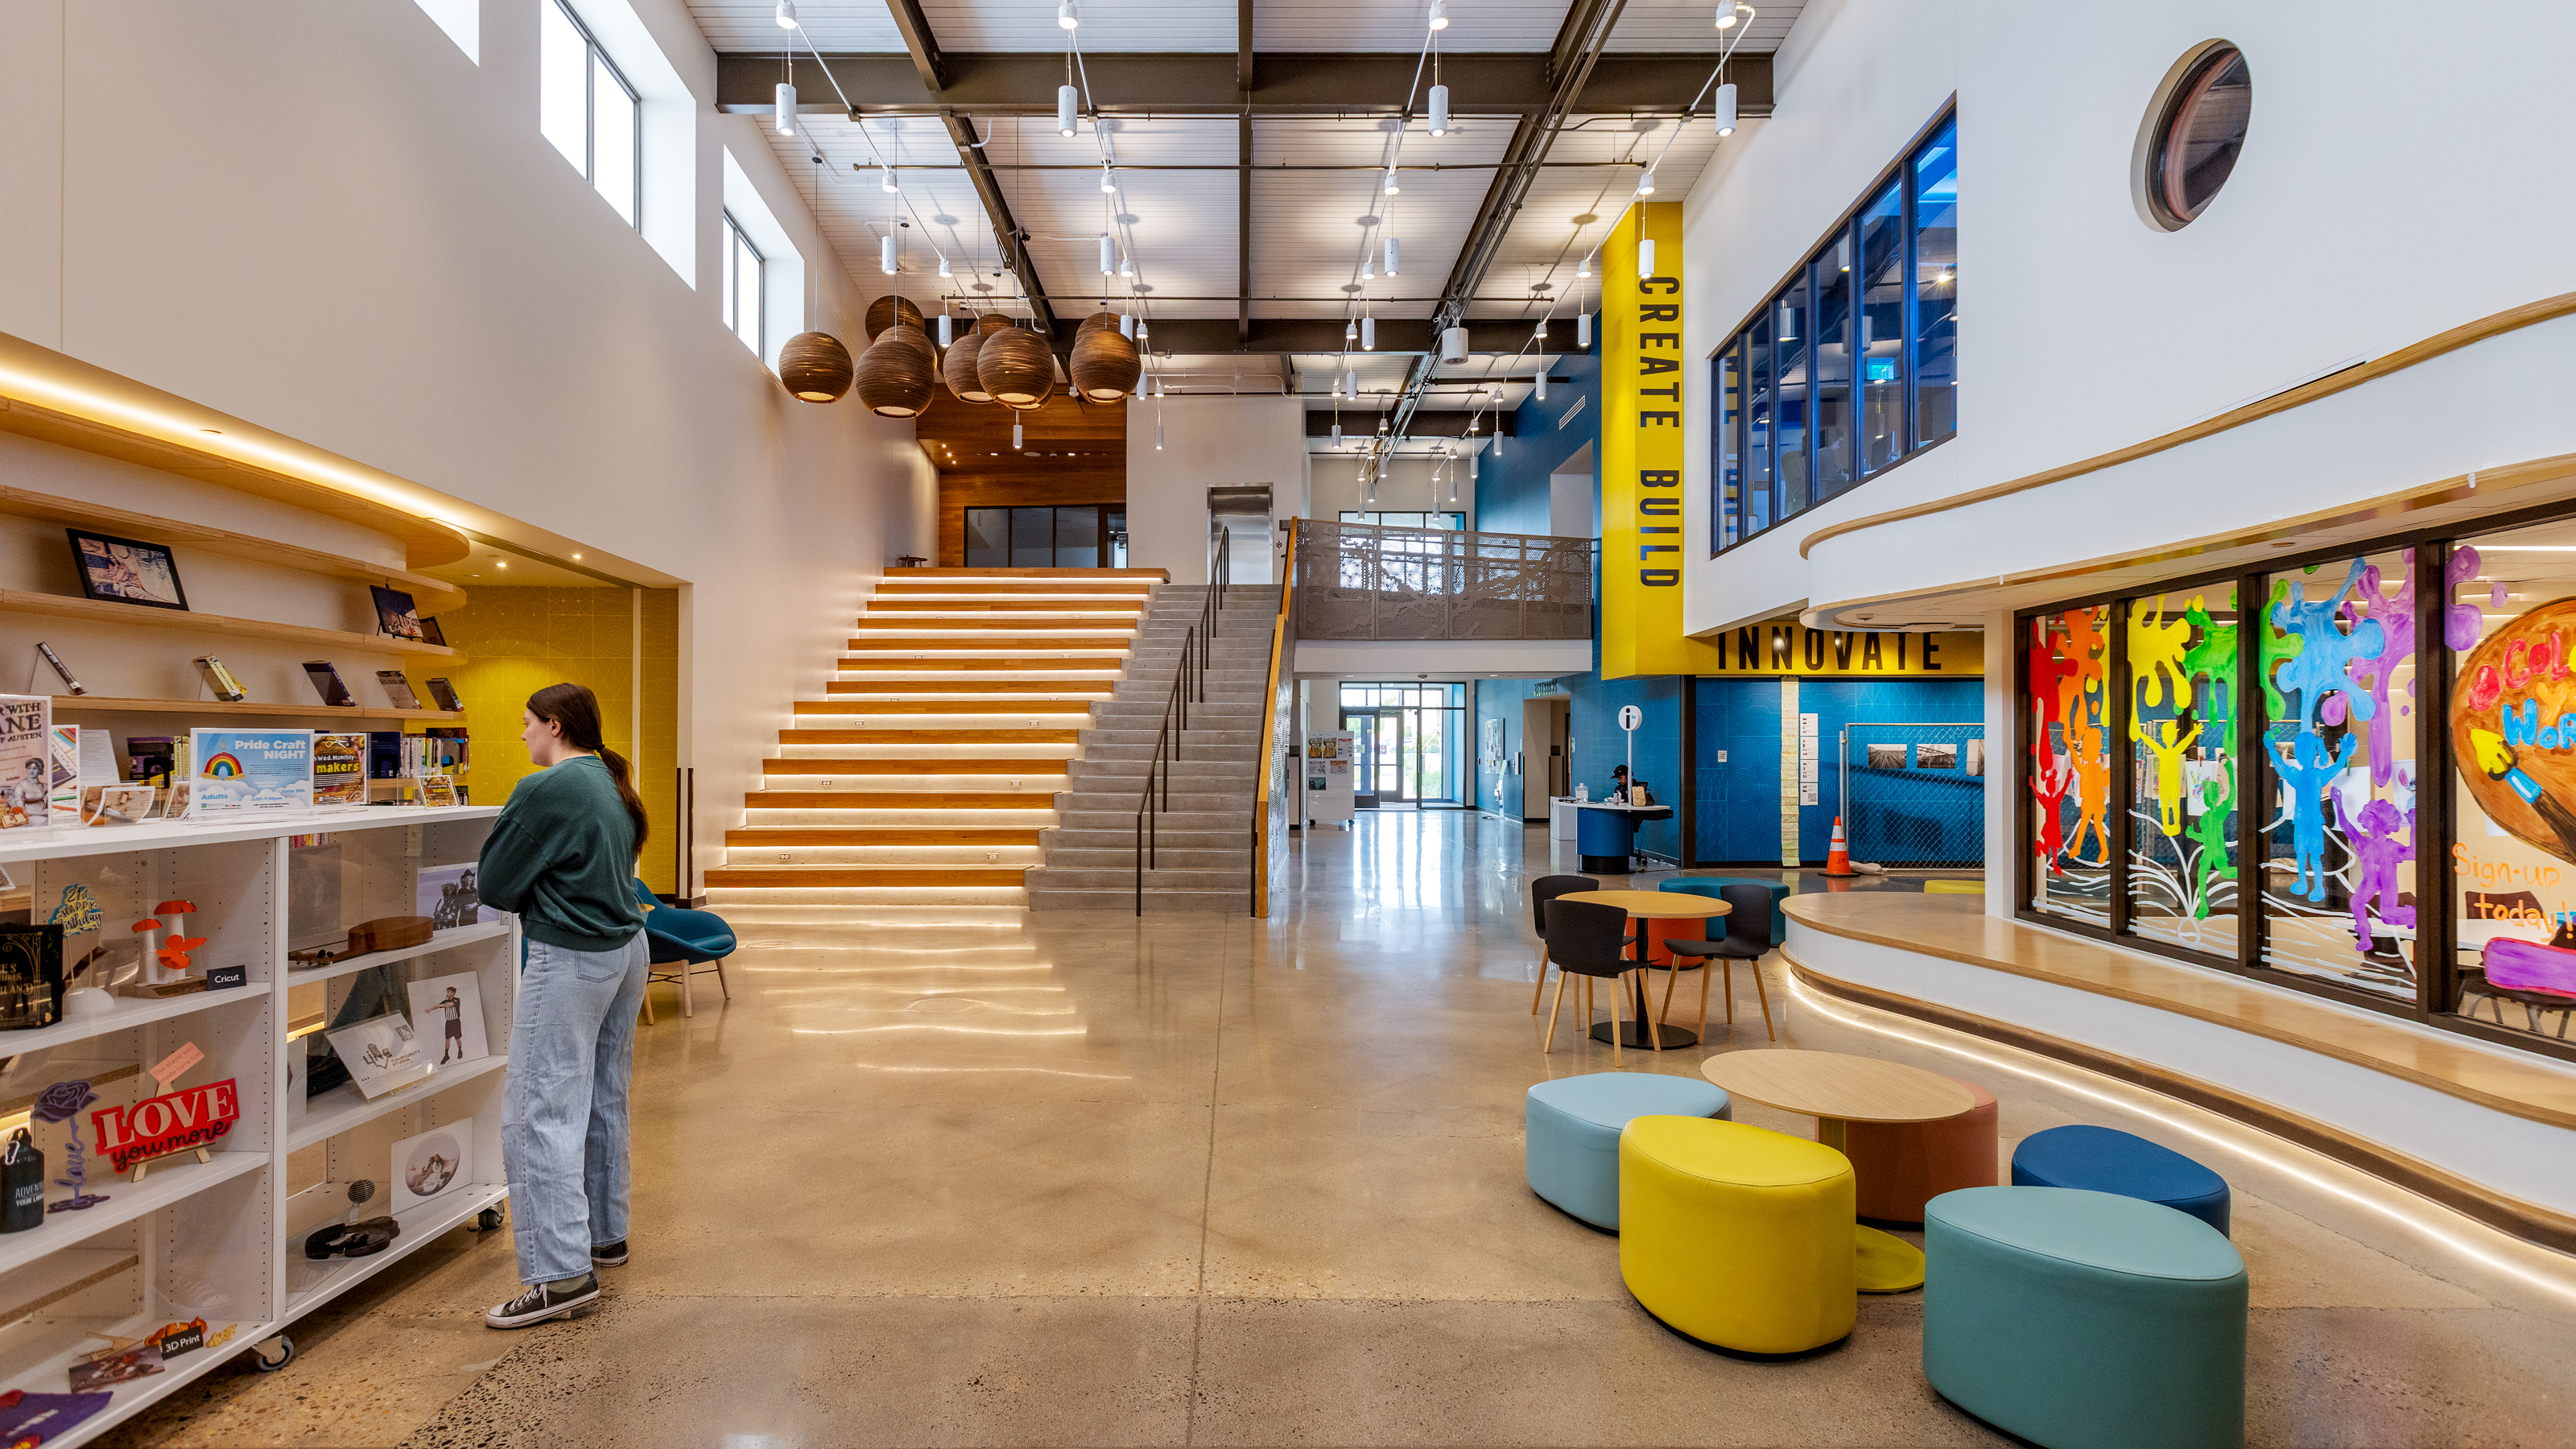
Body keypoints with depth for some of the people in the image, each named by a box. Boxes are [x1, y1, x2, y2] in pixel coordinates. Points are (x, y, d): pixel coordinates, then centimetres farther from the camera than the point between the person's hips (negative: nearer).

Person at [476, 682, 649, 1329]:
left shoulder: (547, 790, -16)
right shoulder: (613, 785, 10)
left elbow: (493, 882, -8)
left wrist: (531, 895, 9)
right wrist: (548, 891, 9)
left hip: (570, 959, -9)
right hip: (626, 948, 9)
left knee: (541, 1112, -4)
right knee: (603, 1099, 19)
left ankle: (563, 1272, -2)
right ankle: (606, 1234, 32)